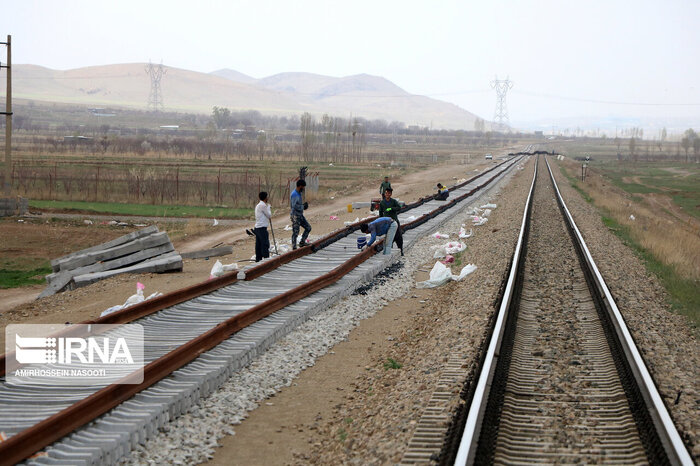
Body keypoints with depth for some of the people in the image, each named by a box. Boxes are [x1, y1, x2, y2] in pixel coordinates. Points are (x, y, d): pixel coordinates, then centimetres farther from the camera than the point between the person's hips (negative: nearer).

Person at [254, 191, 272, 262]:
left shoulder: (258, 205, 16)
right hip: (262, 228, -9)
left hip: (257, 227, 9)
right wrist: (268, 206, 5)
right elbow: (269, 215, -5)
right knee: (265, 244, -8)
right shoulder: (263, 205, -13)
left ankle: (258, 259, 13)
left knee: (258, 245, 10)